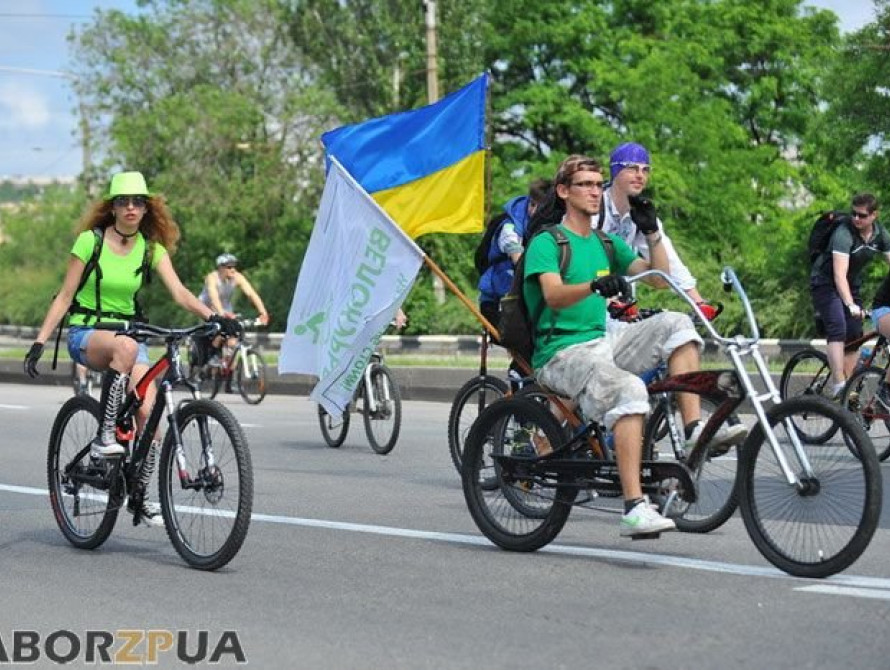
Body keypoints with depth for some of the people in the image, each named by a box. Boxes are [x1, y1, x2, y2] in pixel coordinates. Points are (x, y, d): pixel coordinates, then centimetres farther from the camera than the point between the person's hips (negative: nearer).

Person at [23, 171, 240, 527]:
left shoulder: (151, 248, 3)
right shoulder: (90, 241, -6)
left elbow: (179, 292, -9)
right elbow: (64, 297, -4)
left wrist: (213, 316, -27)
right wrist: (39, 342, -11)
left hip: (127, 332, 4)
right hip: (85, 332, -4)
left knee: (148, 412, -15)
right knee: (126, 346, -39)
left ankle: (139, 496, 4)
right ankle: (104, 437, -31)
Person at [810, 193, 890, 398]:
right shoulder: (844, 233, -27)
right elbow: (839, 275, -35)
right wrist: (851, 305, -47)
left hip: (852, 286, 7)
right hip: (826, 283, -7)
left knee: (854, 336, 0)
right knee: (838, 329, -25)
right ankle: (839, 384, -34)